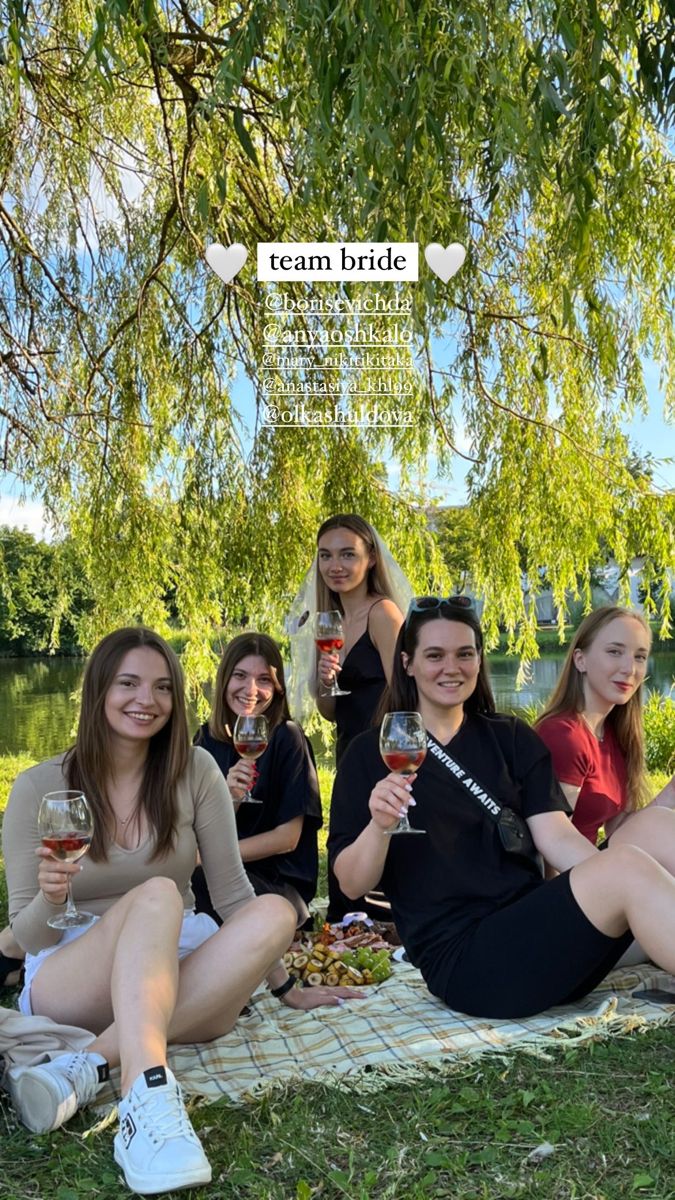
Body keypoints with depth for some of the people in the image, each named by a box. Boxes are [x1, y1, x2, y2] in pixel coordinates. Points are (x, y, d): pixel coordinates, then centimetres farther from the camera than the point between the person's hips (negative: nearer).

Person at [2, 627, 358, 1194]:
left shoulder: (195, 771, -2)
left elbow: (231, 892, 4)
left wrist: (285, 988, 3)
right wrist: (49, 900, -23)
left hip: (176, 981, 3)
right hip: (67, 986, -2)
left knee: (275, 912, -27)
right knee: (158, 894, -32)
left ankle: (88, 1068, -33)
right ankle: (148, 1095, -52)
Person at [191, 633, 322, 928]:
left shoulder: (286, 738, -6)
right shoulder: (207, 738, 7)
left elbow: (287, 837, -8)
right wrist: (227, 798, -16)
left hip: (277, 883, -4)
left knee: (197, 882, -33)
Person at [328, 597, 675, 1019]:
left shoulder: (512, 739, 15)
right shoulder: (371, 754, 5)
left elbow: (556, 837, 2)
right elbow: (352, 884, 1)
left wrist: (615, 879, -18)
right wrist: (379, 825, -20)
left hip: (535, 929, 4)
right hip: (459, 957, -4)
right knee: (629, 867, -27)